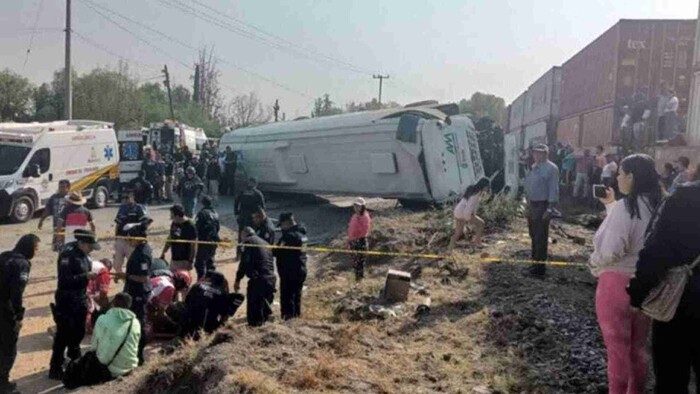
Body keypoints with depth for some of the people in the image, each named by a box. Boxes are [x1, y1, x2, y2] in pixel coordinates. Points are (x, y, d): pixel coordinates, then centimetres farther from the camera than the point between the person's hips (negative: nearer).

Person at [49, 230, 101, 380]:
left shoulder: (83, 254, 6)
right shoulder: (68, 255, -21)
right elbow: (65, 279, -26)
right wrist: (86, 277, -30)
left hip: (80, 300, 9)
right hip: (67, 301, -9)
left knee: (78, 332, 20)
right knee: (64, 334, -5)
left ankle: (75, 360, 39)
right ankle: (55, 369, 4)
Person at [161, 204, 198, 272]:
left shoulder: (190, 226, -17)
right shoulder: (174, 224, 6)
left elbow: (193, 246, -17)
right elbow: (170, 239, 18)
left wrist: (190, 262, -18)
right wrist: (163, 253, 17)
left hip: (184, 260, -8)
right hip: (174, 259, 8)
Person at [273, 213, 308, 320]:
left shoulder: (290, 235, -19)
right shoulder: (301, 234, 12)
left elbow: (279, 250, -21)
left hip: (289, 272, -10)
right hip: (300, 270, 10)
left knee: (287, 296, -4)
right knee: (296, 295, 18)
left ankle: (287, 317, -2)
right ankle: (296, 315, 27)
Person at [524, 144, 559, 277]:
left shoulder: (551, 168, -13)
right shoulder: (534, 167, 13)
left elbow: (554, 190, -17)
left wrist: (550, 209, -22)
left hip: (542, 206, -9)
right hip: (532, 205, 9)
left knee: (540, 238, -4)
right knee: (533, 235, 19)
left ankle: (540, 267, 3)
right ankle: (534, 261, 33)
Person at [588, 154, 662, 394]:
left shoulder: (625, 206, -20)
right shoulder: (657, 207, 2)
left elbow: (611, 250, -25)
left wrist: (594, 264, -7)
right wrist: (611, 206, 18)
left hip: (618, 283, -7)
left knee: (617, 348, 8)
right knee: (638, 347, 21)